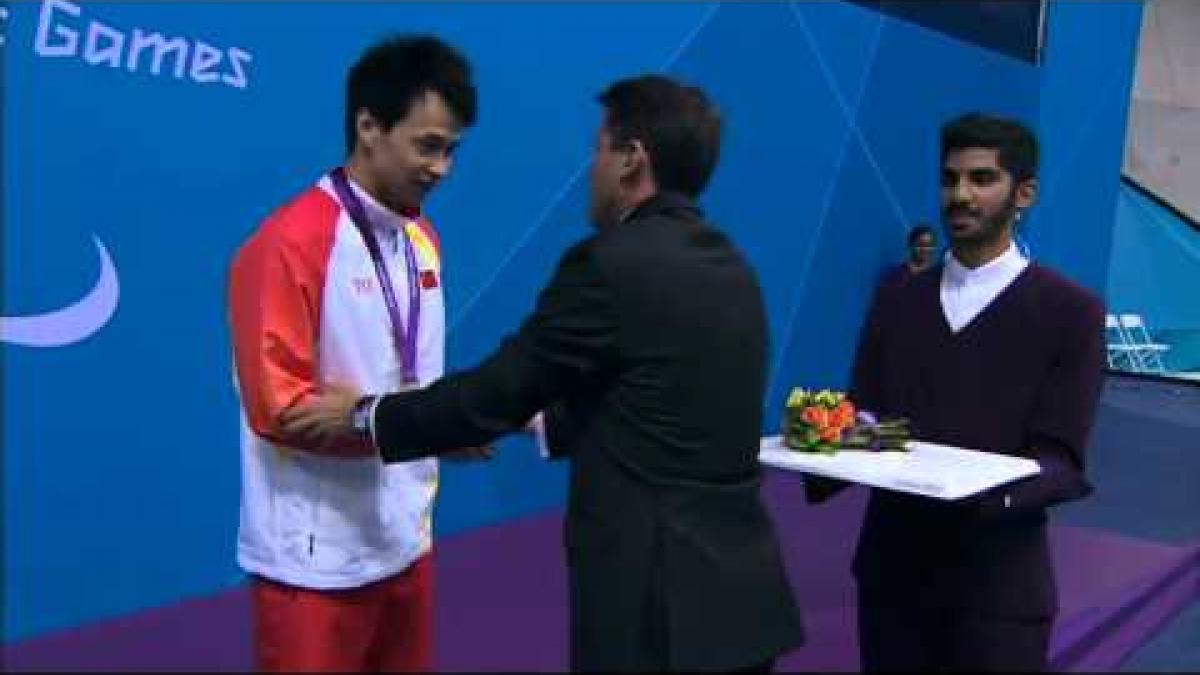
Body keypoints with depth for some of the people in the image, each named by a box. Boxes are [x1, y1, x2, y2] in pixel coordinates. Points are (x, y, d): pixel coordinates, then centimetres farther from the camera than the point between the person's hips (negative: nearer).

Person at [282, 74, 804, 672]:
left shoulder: (610, 264, -16)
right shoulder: (731, 268, 9)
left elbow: (499, 387, -10)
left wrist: (363, 415, 3)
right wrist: (534, 420, 25)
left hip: (659, 600, -8)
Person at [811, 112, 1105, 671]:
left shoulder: (1071, 311, -5)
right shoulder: (895, 306, 7)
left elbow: (1060, 462, -11)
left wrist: (994, 490, -32)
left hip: (998, 584, -3)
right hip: (891, 570, 4)